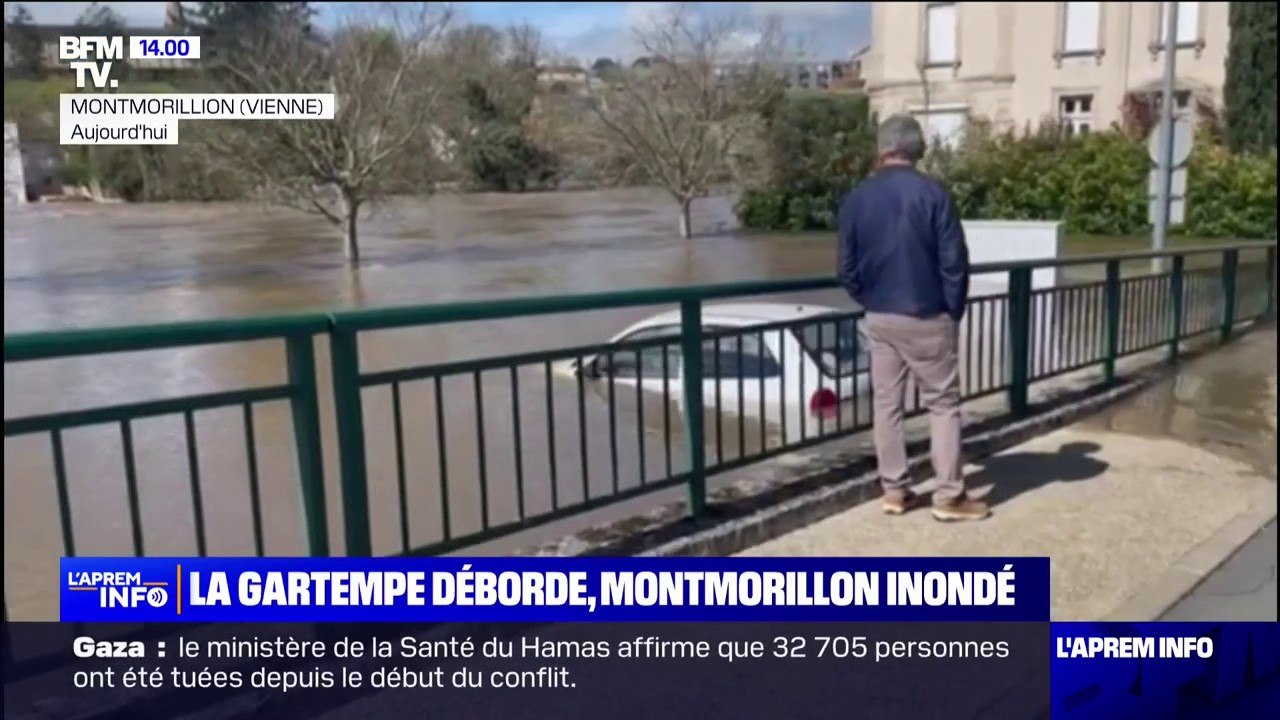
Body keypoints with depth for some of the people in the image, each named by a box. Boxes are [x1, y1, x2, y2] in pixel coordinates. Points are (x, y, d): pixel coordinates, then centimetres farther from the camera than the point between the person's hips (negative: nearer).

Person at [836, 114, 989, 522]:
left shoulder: (856, 200, 0)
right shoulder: (933, 194, -11)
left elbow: (848, 268, 3)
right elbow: (954, 262, -11)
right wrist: (954, 310, 2)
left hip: (879, 319, 4)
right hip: (927, 318, -4)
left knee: (886, 404, 10)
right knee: (943, 404, 5)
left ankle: (894, 491, 17)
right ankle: (949, 496, 7)